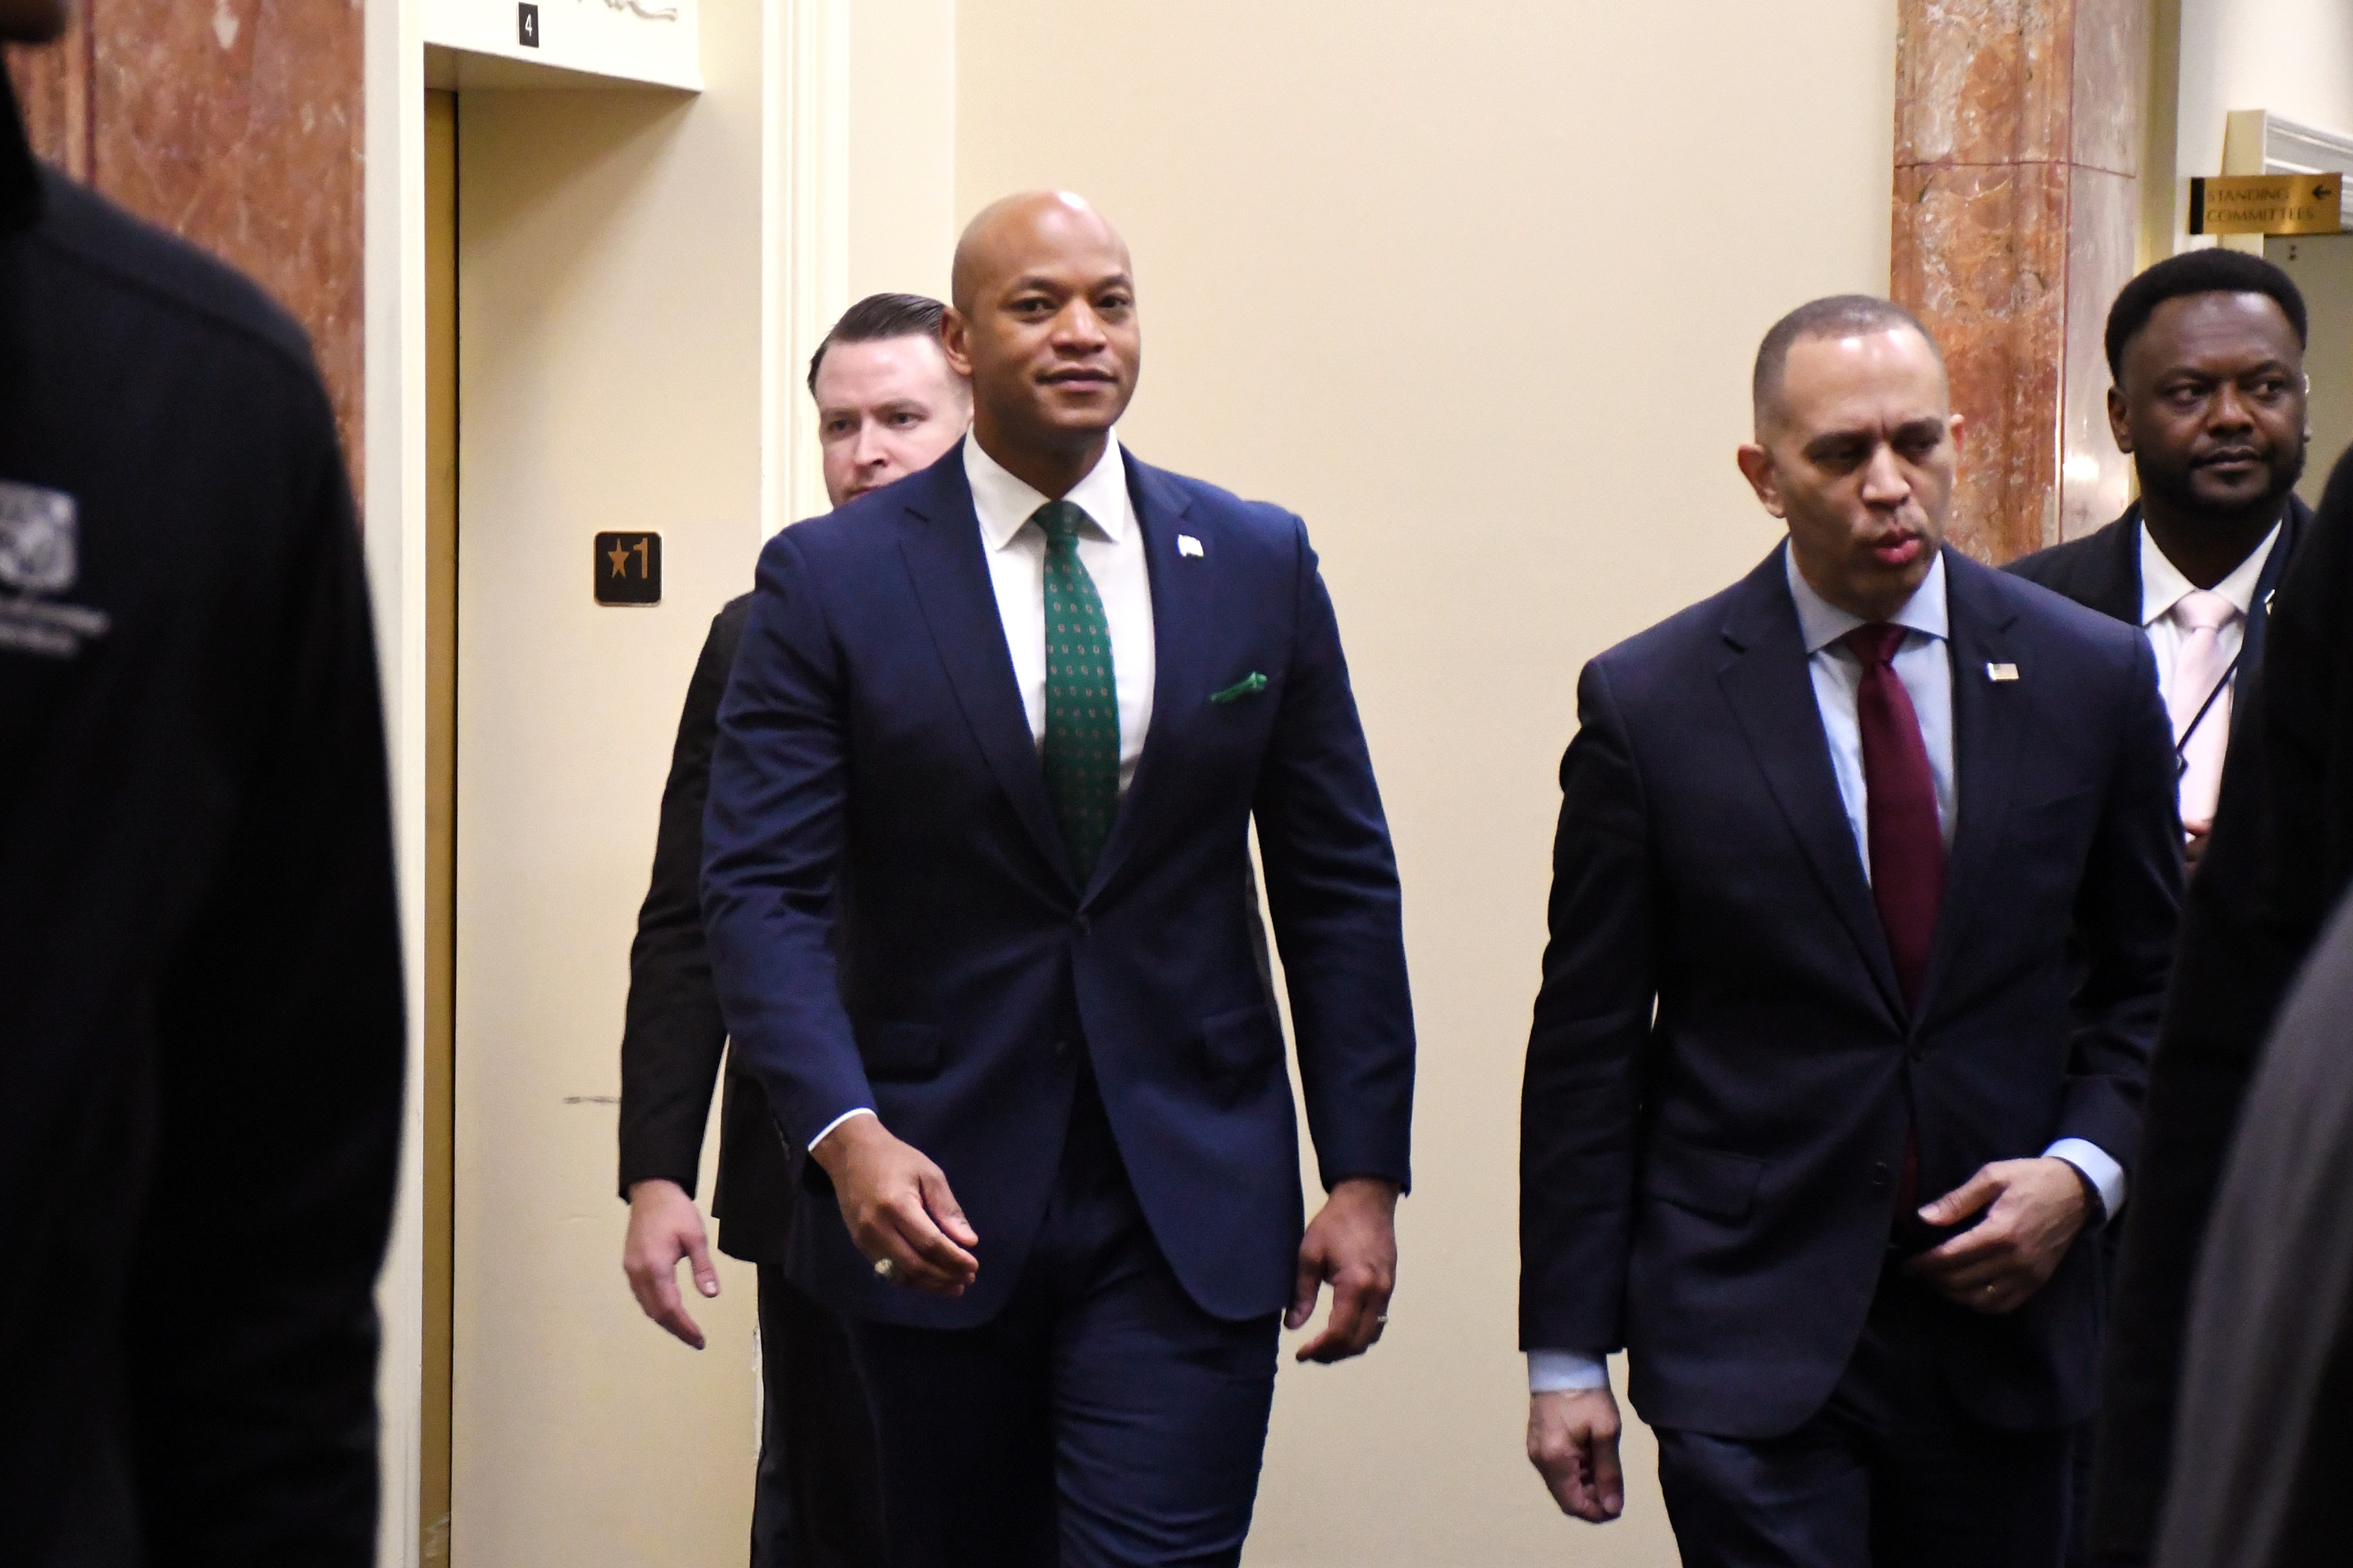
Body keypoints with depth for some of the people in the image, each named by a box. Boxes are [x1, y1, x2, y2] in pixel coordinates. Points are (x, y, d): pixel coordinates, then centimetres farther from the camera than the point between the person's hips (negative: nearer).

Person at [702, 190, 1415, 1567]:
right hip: (938, 1193, 0)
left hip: (1193, 1200, 1)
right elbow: (761, 888, -8)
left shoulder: (1260, 565, 5)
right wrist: (847, 1133, -23)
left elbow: (1340, 885, 7)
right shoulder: (831, 578, -2)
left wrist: (1367, 1173, 2)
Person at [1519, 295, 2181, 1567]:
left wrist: (2087, 1168, -6)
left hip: (2005, 1298, 3)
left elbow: (2153, 978, 13)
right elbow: (1586, 1046, -1)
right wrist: (1567, 1352, -2)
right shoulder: (1649, 703, -4)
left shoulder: (2091, 675, 2)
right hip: (1750, 1334, -3)